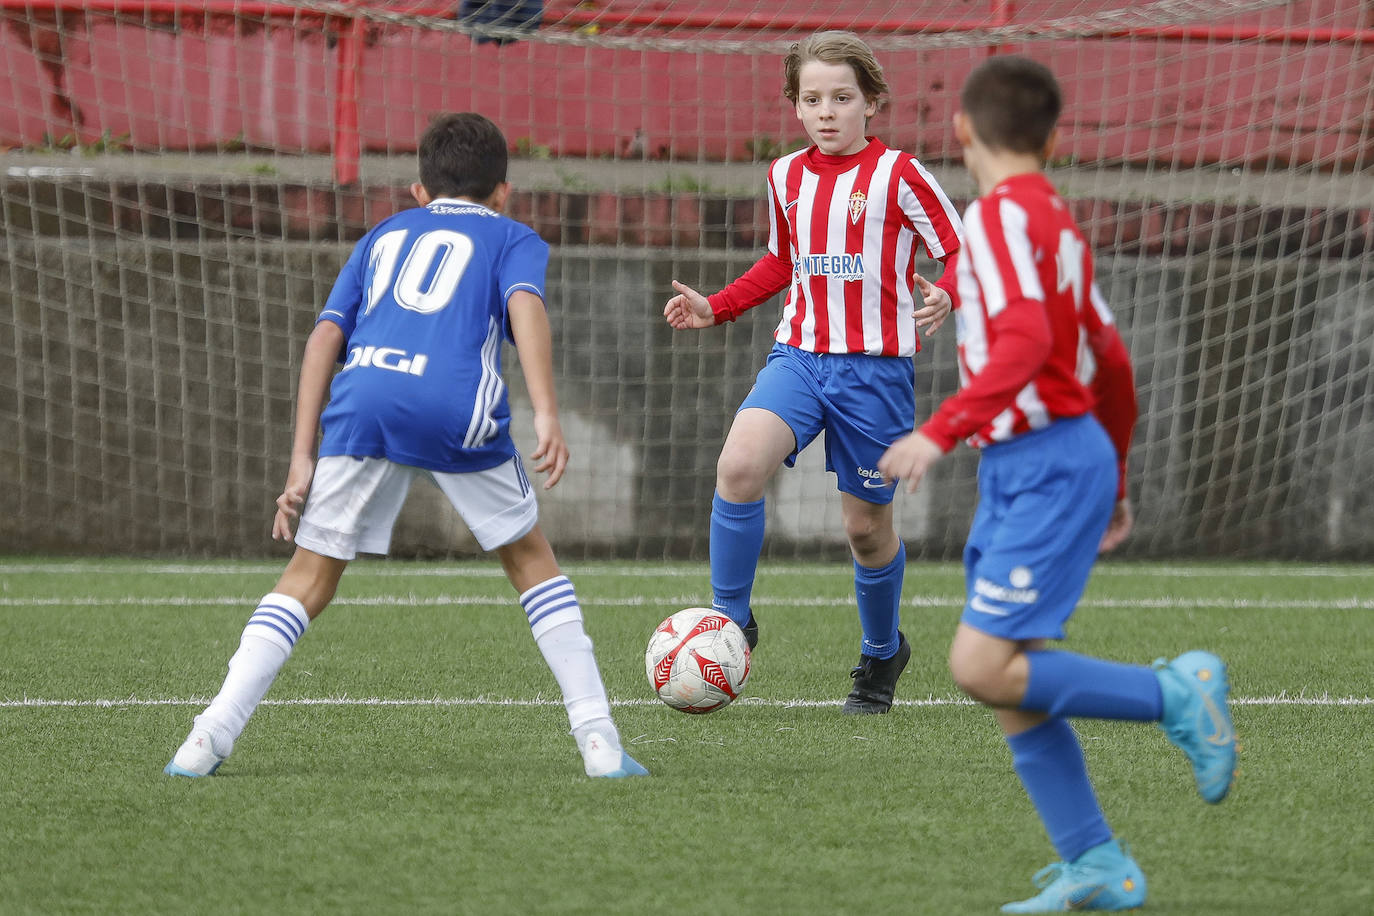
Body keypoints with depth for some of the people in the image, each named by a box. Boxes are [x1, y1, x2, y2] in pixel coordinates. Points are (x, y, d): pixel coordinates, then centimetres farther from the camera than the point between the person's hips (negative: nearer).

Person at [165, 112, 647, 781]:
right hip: (456, 408, -2)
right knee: (529, 557, 18)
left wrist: (302, 459, 17)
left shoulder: (384, 236, 33)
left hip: (362, 400, 2)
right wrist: (545, 413, -9)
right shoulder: (513, 239, 25)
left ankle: (210, 737, -4)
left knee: (310, 577, 11)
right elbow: (525, 305, 2)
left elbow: (326, 335, 20)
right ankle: (599, 742, 12)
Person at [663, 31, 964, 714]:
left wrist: (944, 297, -25)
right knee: (738, 464, -23)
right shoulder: (786, 177, 9)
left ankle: (882, 653, 31)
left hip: (875, 368, -3)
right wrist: (716, 309, 15)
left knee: (866, 524, 5)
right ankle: (729, 621, -8)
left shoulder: (898, 176, -7)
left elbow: (962, 253, -4)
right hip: (799, 354, 3)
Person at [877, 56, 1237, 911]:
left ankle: (1177, 694, -6)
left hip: (1048, 465, -9)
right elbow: (1111, 360, 24)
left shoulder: (1000, 214, -11)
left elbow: (1025, 339, -26)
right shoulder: (1056, 220, 17)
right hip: (1017, 473, 9)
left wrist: (940, 432, -30)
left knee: (983, 666, -15)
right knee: (1012, 681, 5)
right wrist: (1114, 483, 32)